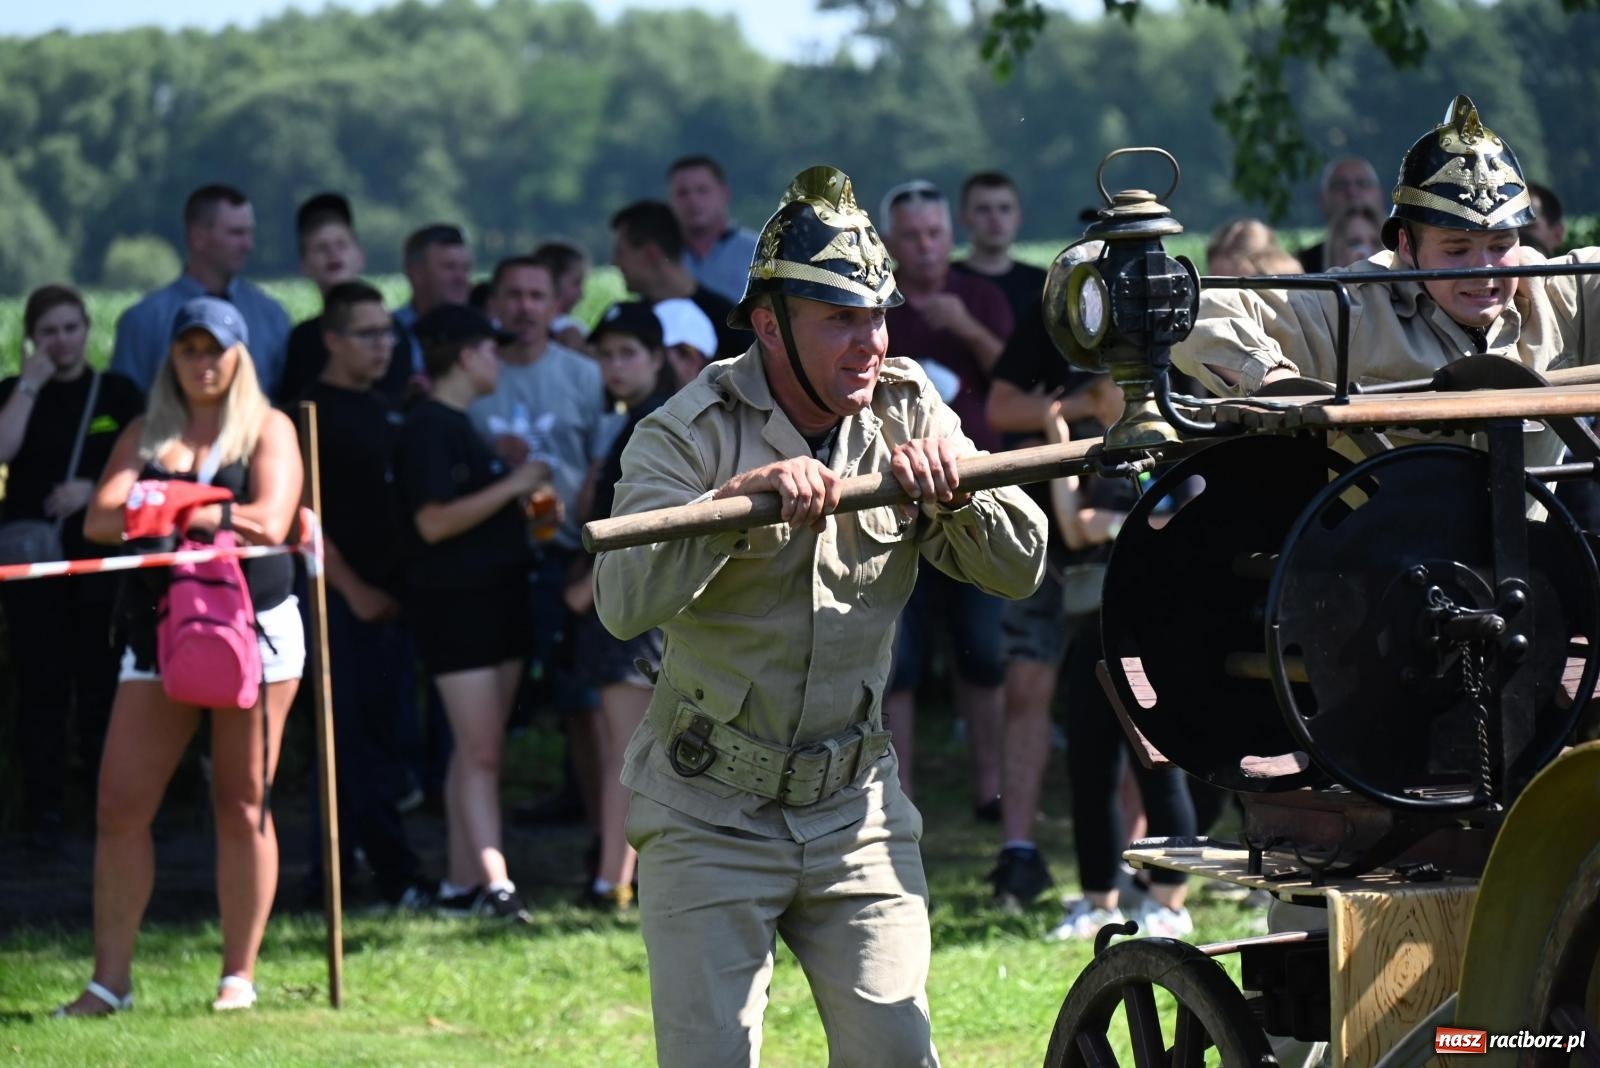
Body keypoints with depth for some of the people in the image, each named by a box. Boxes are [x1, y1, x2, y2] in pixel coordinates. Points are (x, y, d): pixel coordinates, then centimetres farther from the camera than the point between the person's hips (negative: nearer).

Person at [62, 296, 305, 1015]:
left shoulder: (268, 430, 4)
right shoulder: (144, 436, 13)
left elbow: (269, 523, -12)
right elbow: (99, 520, -3)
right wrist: (221, 514, -16)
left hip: (252, 629, -3)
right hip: (158, 633, 3)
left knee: (242, 806, 0)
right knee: (120, 806, -3)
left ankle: (239, 976, 7)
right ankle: (110, 980, 2)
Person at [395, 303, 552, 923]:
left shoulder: (461, 425, 18)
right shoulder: (427, 428, -13)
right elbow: (434, 522, -22)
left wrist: (524, 500, 14)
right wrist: (512, 485, -20)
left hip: (497, 593, 10)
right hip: (453, 599, -10)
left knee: (481, 751, 9)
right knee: (479, 751, -12)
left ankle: (461, 885, 12)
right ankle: (494, 884, -15)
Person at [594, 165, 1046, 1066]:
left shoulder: (909, 414, 3)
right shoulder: (690, 433, -10)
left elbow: (1019, 570, -1)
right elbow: (624, 603, -24)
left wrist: (955, 488, -20)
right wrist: (740, 497, -35)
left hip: (856, 810, 3)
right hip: (711, 820, -3)